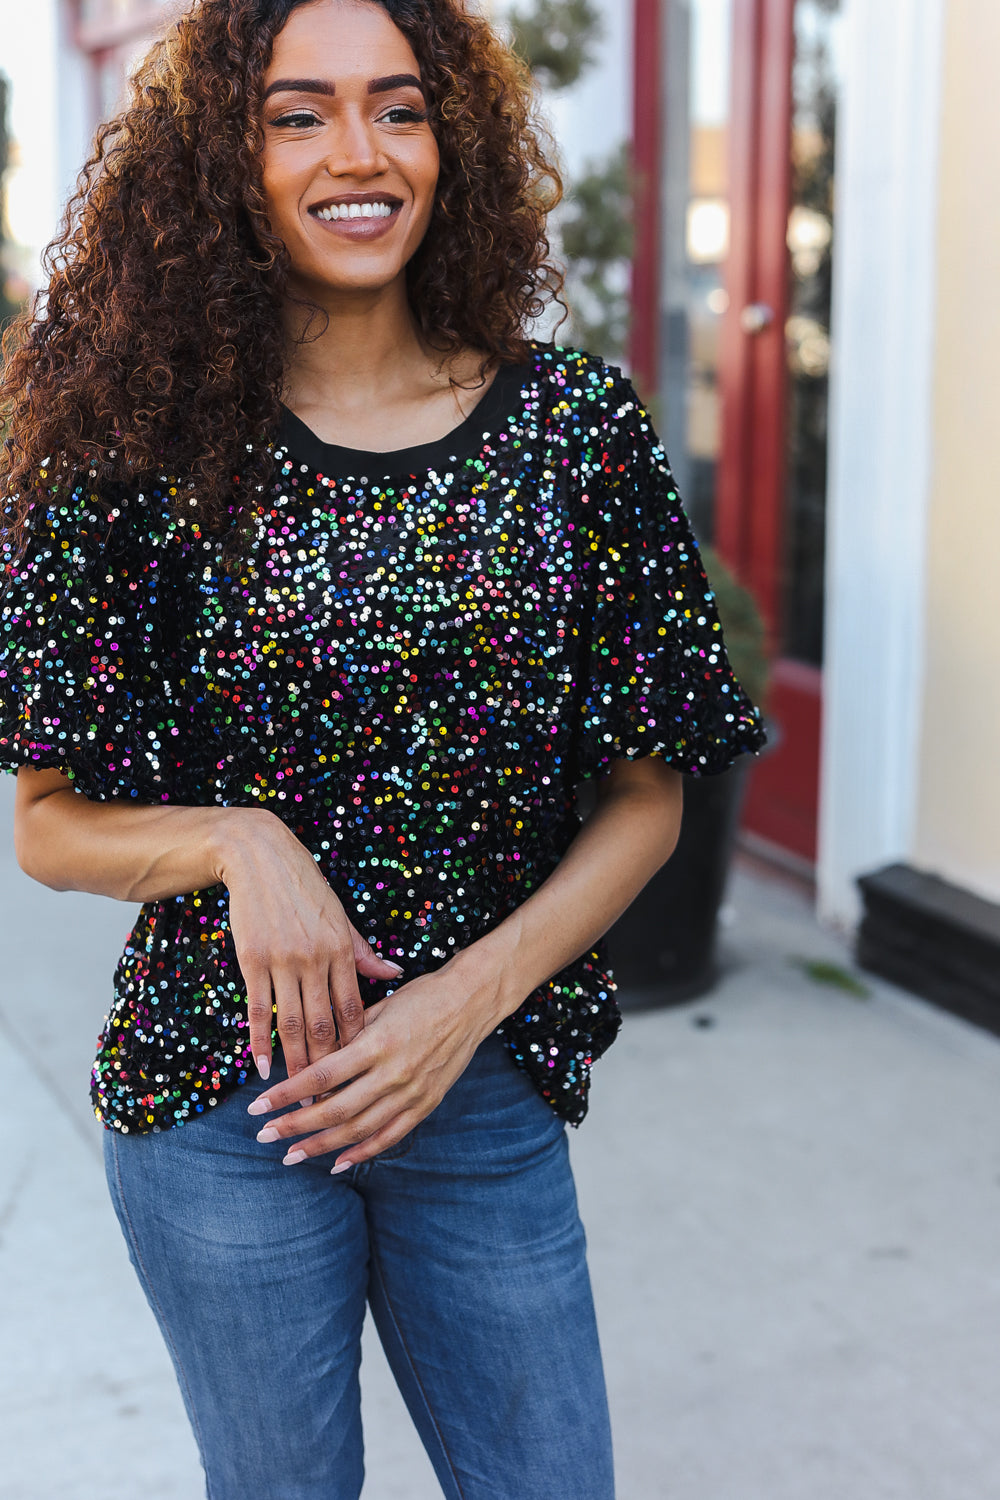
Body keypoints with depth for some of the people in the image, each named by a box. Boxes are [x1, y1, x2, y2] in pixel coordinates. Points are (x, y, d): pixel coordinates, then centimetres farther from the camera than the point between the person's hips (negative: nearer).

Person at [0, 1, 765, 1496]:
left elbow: (643, 798, 2)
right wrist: (236, 843, -20)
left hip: (489, 1094, 2)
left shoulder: (572, 422, -3)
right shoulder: (148, 438, -6)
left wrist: (473, 995, -10)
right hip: (219, 1098, -1)